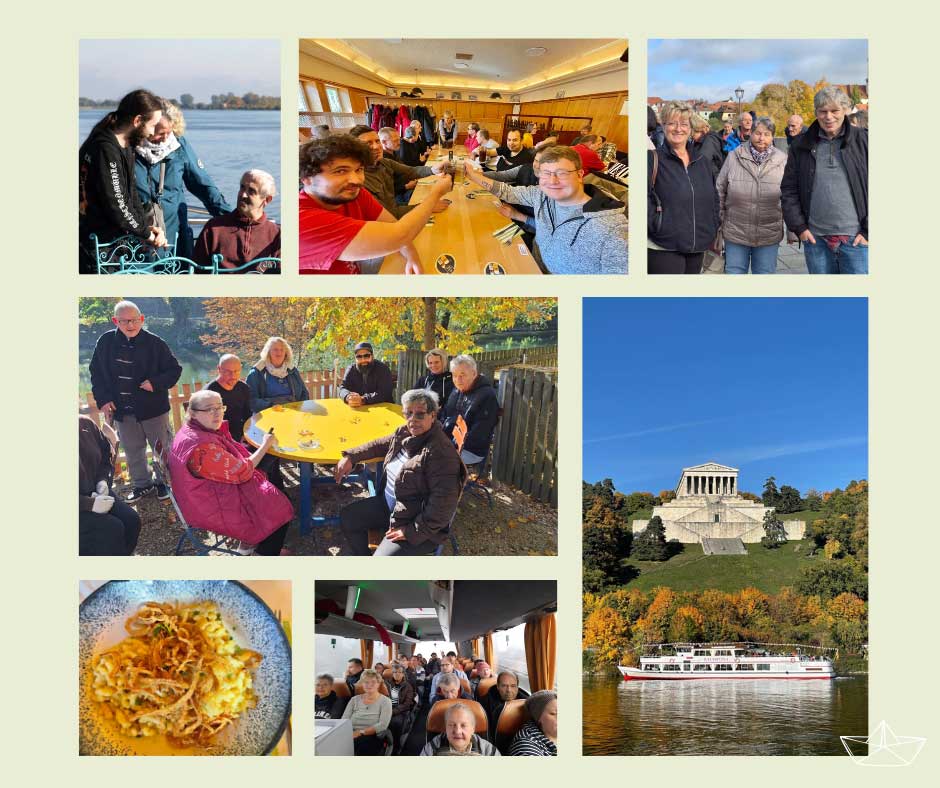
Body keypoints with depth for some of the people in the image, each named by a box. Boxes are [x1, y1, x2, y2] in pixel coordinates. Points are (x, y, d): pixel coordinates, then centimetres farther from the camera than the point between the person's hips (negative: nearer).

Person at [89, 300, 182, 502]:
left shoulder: (155, 343, -13)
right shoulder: (106, 342, -4)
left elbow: (174, 369, -5)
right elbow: (96, 373, 7)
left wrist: (156, 383, -21)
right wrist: (103, 400, -3)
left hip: (153, 408, -3)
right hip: (122, 410, 3)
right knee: (133, 451, 15)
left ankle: (163, 482, 29)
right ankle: (142, 484, 33)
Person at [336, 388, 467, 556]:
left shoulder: (440, 453, -30)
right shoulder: (404, 434, -3)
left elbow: (444, 504, -32)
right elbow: (379, 445, 19)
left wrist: (412, 531, -26)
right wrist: (350, 457, 6)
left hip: (419, 522, -9)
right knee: (347, 517, 13)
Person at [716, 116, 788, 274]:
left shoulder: (782, 161, -2)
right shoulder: (734, 157, -2)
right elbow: (720, 191, 4)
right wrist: (718, 223, 3)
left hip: (769, 236, 0)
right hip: (735, 233, 0)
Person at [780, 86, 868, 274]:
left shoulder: (863, 141, 2)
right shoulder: (802, 146, 8)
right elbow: (788, 190, 10)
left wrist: (868, 230, -5)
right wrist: (798, 227, 1)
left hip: (855, 239, -2)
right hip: (815, 239, 2)